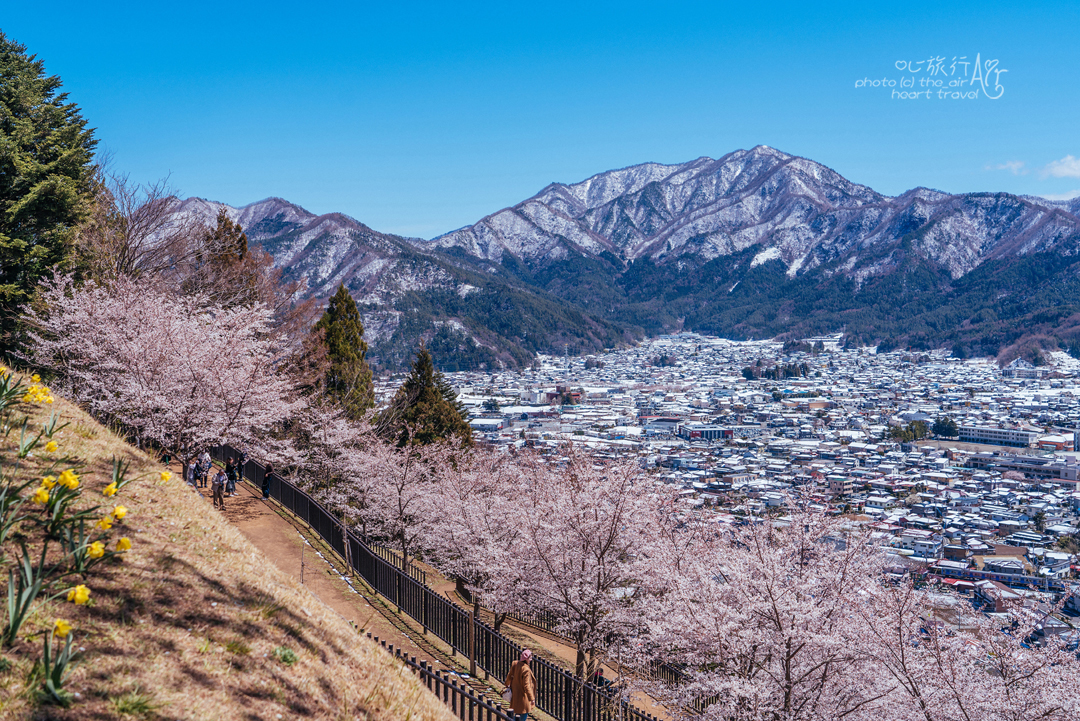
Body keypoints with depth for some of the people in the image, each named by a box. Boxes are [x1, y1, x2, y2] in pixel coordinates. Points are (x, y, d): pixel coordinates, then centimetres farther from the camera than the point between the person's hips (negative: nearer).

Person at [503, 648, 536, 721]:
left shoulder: (515, 664, -4)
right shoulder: (526, 670, -27)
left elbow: (509, 676, 11)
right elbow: (526, 686, -28)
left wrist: (507, 684, 31)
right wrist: (531, 698, -25)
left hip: (515, 693, 8)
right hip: (522, 695, -8)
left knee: (518, 711, 25)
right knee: (524, 713, 5)